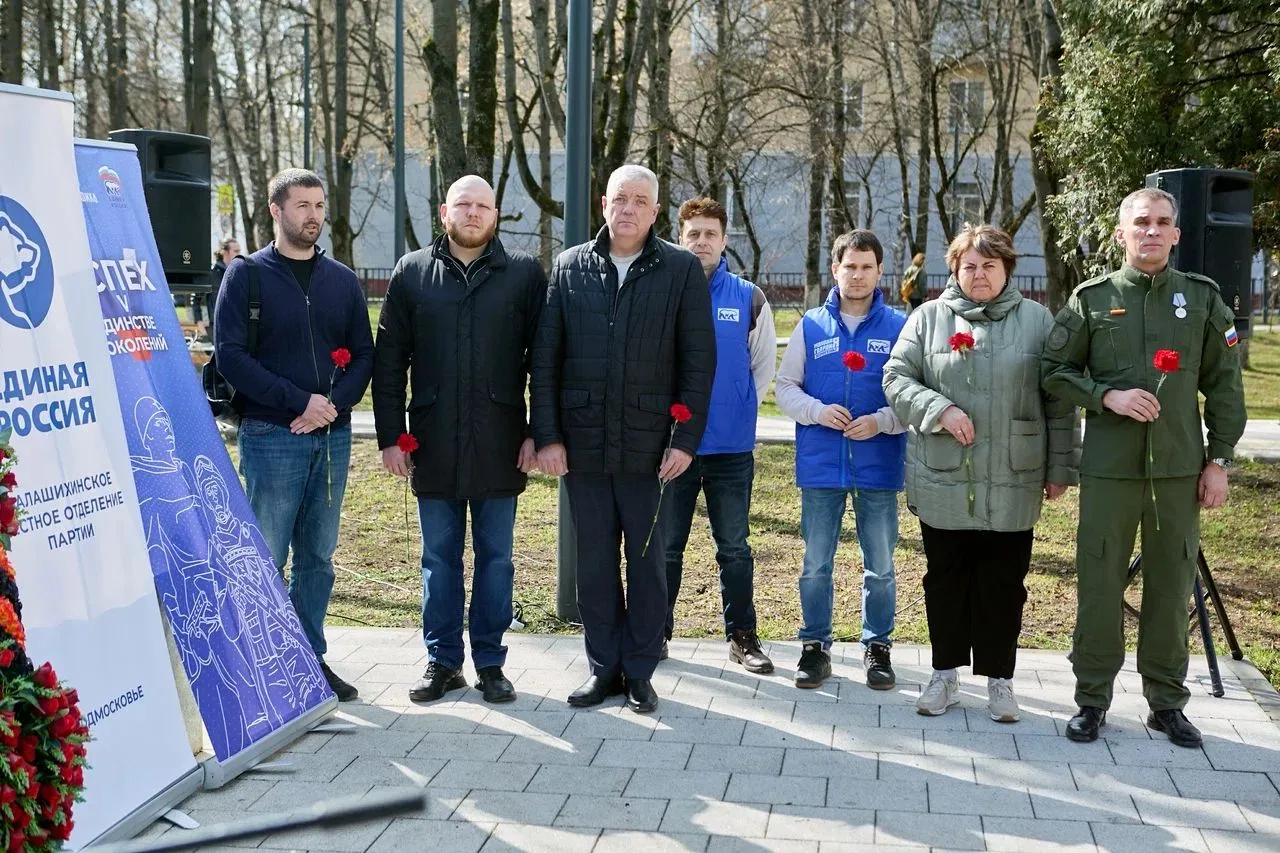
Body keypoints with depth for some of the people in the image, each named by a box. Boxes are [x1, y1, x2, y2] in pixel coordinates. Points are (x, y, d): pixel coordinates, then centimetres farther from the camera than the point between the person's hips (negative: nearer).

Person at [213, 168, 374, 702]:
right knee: (266, 559, -2)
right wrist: (300, 401, -15)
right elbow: (230, 355, -8)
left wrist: (335, 403, -8)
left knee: (318, 557, 10)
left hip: (332, 436, 5)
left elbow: (364, 354, 11)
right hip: (271, 436, -4)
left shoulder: (342, 279, 13)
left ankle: (311, 659, 19)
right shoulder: (247, 275, -1)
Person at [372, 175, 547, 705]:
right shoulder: (412, 273, 6)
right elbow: (388, 360, 5)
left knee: (496, 557, 7)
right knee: (439, 557, 10)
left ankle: (490, 662, 18)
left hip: (500, 444, -1)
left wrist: (538, 433, -5)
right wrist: (390, 436, 0)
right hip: (432, 444, 1)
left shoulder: (524, 274, 2)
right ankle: (442, 661, 21)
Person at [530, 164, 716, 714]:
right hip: (582, 445, 2)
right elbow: (545, 357, 5)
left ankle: (639, 671, 19)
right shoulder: (570, 267, 6)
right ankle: (603, 667, 22)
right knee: (594, 560, 9)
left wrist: (686, 439, -7)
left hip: (649, 447, -2)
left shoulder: (681, 270, 1)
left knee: (647, 561, 7)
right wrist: (546, 435, -1)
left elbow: (698, 360, -1)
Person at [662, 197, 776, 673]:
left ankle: (742, 637, 18)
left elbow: (764, 363, 13)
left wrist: (741, 407, 9)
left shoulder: (748, 298, 2)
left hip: (731, 446, 1)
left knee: (735, 547, 7)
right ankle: (656, 634, 21)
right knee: (666, 545, 9)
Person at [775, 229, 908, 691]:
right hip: (821, 464, 1)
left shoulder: (900, 327, 2)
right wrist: (818, 411, -11)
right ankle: (815, 647, 20)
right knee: (816, 563, 8)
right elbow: (784, 388, 7)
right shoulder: (811, 325, 5)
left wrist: (882, 421, -16)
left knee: (880, 565, 8)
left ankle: (878, 647, 22)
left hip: (879, 465, -1)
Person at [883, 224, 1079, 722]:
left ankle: (999, 679, 20)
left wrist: (1061, 468, 3)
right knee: (945, 579, 11)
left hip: (1012, 484, 0)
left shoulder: (1037, 320, 5)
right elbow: (897, 378, 0)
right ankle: (945, 675, 25)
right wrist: (940, 410, -16)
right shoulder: (929, 317, 5)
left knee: (1004, 583, 6)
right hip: (942, 481, 1)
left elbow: (1058, 401, 5)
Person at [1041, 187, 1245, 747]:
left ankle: (1167, 700, 21)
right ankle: (1092, 697, 16)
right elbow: (1055, 371, 4)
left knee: (1172, 585, 8)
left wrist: (1219, 460, 2)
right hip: (1109, 466, -1)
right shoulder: (1092, 298, 3)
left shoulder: (1202, 298, 6)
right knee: (1099, 582, 3)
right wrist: (1107, 396, -12)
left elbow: (1224, 386, 7)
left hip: (1180, 468, 1)